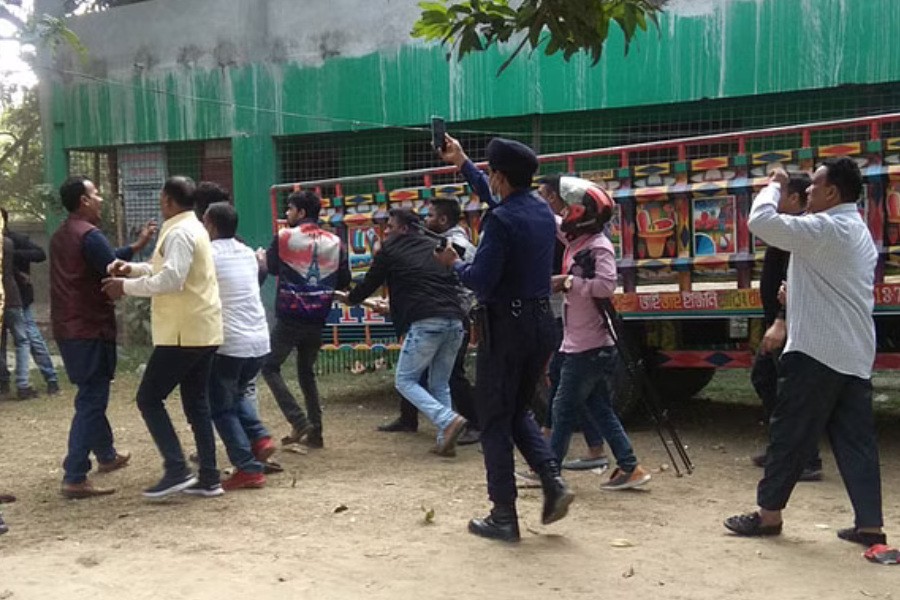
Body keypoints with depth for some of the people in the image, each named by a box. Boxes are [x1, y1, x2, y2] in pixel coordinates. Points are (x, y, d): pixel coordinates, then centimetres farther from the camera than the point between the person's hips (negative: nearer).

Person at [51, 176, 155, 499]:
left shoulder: (61, 236, 14)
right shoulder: (90, 235, -16)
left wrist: (135, 246, 16)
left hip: (68, 328, 10)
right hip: (90, 329, -10)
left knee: (92, 395, 23)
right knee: (91, 401, -8)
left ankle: (107, 455, 39)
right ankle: (74, 478, -11)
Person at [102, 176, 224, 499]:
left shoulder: (179, 232, -15)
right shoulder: (192, 228, 18)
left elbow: (171, 279, -25)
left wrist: (127, 286, -16)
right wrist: (133, 268, 13)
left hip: (184, 332, -10)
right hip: (201, 330, 10)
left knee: (149, 398, -2)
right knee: (196, 402, 12)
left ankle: (177, 470, -6)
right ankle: (208, 477, 13)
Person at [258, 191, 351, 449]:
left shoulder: (284, 237, -6)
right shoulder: (334, 242, 3)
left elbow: (269, 266, 9)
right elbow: (344, 281, 7)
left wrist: (259, 256, 31)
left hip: (289, 318, -4)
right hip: (317, 320, 5)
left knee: (270, 366, 8)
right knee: (306, 372, 18)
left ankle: (299, 421, -5)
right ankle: (314, 432, 14)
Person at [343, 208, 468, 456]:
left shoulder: (390, 250, 9)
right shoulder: (434, 247, 23)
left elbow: (369, 283, 17)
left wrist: (350, 298, 39)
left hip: (425, 323, -6)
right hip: (454, 321, 6)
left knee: (405, 381, 5)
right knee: (440, 385, 16)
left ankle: (449, 420, -13)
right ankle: (445, 441, 7)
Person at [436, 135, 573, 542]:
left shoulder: (501, 219, -18)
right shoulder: (542, 210, 8)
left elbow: (481, 281, -20)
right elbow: (493, 196, 27)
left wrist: (454, 264, 0)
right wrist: (462, 163, 35)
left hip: (506, 326, -8)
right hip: (541, 322, 8)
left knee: (495, 421, 4)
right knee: (518, 413, 21)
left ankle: (503, 517, 8)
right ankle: (553, 482, 4)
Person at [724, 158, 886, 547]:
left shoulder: (825, 228, -13)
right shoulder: (858, 232, 19)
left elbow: (761, 222, -21)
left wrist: (774, 187, -4)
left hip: (817, 353, -9)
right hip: (855, 356, 9)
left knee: (789, 433, 1)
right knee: (856, 441, 7)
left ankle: (768, 514, 10)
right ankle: (870, 525, 7)